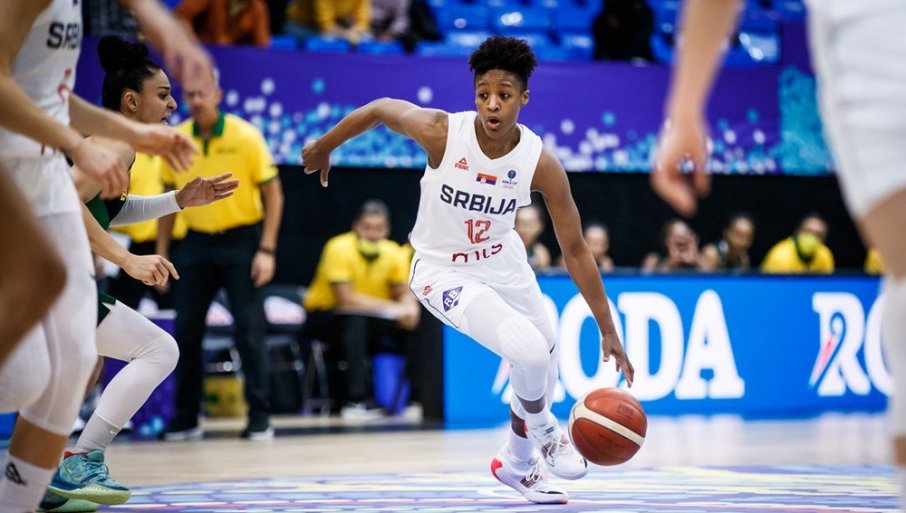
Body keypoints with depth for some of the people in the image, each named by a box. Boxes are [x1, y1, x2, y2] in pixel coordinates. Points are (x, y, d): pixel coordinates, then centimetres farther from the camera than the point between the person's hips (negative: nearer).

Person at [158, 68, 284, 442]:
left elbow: (273, 194, -6)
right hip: (197, 242, 4)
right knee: (187, 330, 2)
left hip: (241, 240, -3)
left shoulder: (246, 136, -10)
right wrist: (161, 252, 7)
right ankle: (186, 419, 12)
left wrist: (266, 251, -13)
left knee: (249, 329, -7)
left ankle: (259, 417, 1)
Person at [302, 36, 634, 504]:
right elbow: (380, 109, -8)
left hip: (503, 261, 4)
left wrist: (607, 330, -15)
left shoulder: (541, 164, -22)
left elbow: (574, 249, -15)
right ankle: (542, 430, 12)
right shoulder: (441, 132, -28)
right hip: (444, 271, -4)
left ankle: (518, 461, 48)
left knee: (546, 359, 19)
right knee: (530, 353, -24)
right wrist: (323, 147, 8)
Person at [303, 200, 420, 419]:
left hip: (369, 320, 5)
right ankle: (356, 400, -37)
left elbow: (403, 292, -4)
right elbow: (345, 298, -29)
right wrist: (391, 307, -32)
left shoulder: (395, 254, -7)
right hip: (321, 316, -5)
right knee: (355, 319, -36)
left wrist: (410, 307, -28)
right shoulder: (340, 249, -22)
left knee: (409, 323, -18)